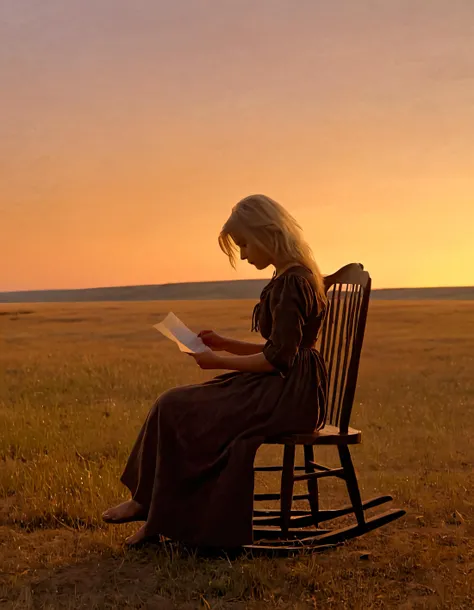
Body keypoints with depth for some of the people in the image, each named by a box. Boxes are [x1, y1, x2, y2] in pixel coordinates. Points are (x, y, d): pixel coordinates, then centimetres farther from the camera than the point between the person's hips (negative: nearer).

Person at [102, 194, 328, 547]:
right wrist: (226, 345, 12)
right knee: (176, 405, 5)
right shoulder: (295, 277, 16)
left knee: (176, 411, -11)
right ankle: (155, 516, 5)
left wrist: (221, 362, -11)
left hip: (290, 396, -10)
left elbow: (278, 358, -20)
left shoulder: (291, 283, -16)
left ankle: (147, 504, 7)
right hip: (287, 392, 10)